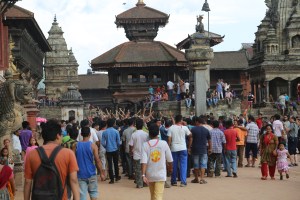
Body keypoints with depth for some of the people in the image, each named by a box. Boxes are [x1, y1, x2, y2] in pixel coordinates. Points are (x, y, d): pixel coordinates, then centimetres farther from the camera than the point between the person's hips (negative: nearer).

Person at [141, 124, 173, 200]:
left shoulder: (145, 145, -6)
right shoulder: (164, 143, -6)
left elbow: (144, 161, -16)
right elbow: (169, 159, 2)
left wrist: (143, 175, -18)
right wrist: (170, 168, 21)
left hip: (150, 175, 2)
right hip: (161, 174, -2)